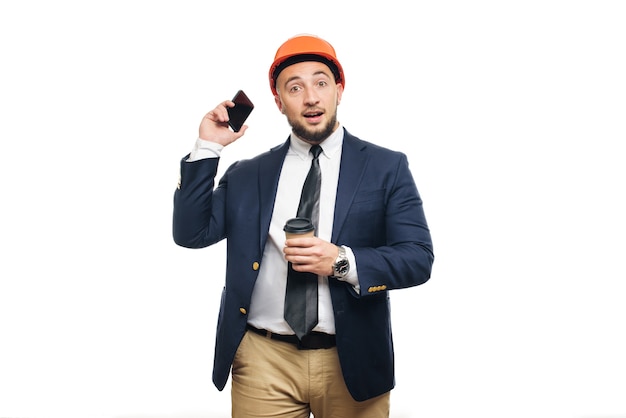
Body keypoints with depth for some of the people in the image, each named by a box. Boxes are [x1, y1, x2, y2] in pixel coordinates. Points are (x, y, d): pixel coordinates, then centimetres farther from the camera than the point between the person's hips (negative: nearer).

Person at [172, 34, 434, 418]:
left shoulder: (386, 167, 2)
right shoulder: (246, 175, 9)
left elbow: (419, 257, -3)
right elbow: (191, 234, 2)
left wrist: (343, 262, -18)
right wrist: (207, 149, -3)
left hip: (352, 362, -1)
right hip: (263, 360, 1)